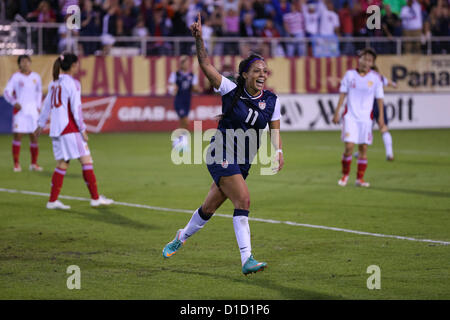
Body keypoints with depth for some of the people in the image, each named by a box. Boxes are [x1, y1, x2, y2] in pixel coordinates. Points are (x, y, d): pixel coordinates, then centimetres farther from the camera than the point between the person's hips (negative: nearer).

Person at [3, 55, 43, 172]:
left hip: (33, 109, 3)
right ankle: (16, 164, -1)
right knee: (17, 136, -6)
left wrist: (38, 106, 13)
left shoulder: (36, 77, 10)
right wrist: (14, 102, -20)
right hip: (19, 109, -3)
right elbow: (7, 92, -4)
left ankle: (34, 164, 9)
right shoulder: (15, 77, 0)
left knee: (34, 136, 0)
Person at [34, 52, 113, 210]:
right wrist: (82, 129, -9)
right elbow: (76, 109, -14)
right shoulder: (72, 84, -11)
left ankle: (53, 200, 6)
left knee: (62, 164, 10)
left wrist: (41, 125, 27)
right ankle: (95, 198, 0)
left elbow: (47, 106, 18)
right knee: (86, 160, -2)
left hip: (56, 128, 8)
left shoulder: (54, 83, 12)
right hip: (70, 129, -8)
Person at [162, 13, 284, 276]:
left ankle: (180, 239, 40)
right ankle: (247, 259, -26)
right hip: (221, 154, -5)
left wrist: (279, 152, -10)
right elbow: (206, 66, -14)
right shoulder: (231, 91, -9)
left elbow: (275, 129, 9)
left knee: (210, 207, 14)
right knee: (243, 199, -23)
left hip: (243, 162, 5)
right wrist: (199, 39, -27)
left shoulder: (272, 101, 0)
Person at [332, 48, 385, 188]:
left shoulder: (375, 77, 0)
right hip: (350, 116, -1)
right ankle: (345, 175, 9)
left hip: (366, 117, 1)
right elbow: (342, 94, 6)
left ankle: (360, 178, 11)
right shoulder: (350, 74, 0)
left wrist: (381, 117, 1)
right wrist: (337, 112, 2)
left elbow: (379, 98, 5)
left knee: (363, 148, 2)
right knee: (349, 146, -10)